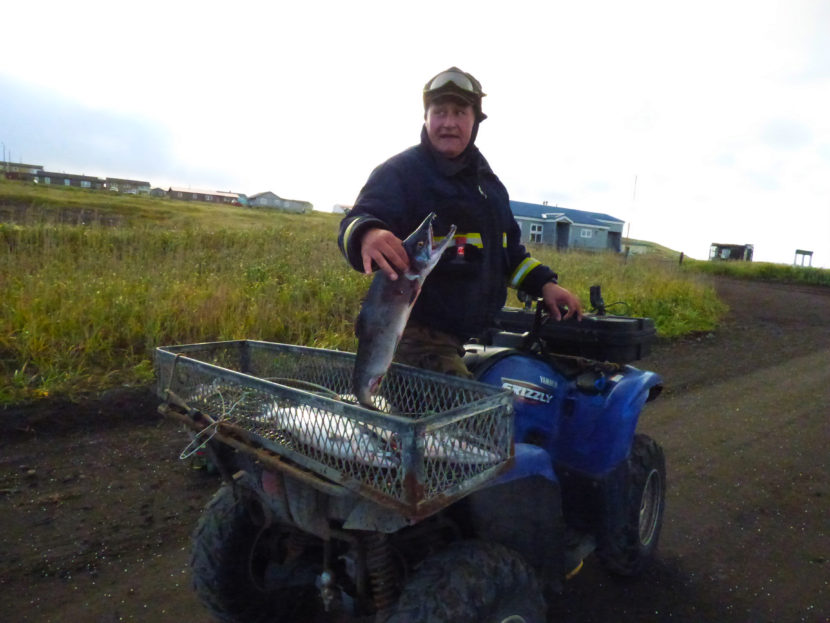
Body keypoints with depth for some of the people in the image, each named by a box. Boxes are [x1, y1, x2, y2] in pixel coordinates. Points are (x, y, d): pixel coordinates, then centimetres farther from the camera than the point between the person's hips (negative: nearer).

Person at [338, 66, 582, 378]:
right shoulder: (400, 171, -6)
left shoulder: (486, 179, 18)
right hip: (420, 338, -7)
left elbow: (508, 247, 26)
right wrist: (367, 234, -45)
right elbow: (355, 223, -21)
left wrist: (543, 283, 13)